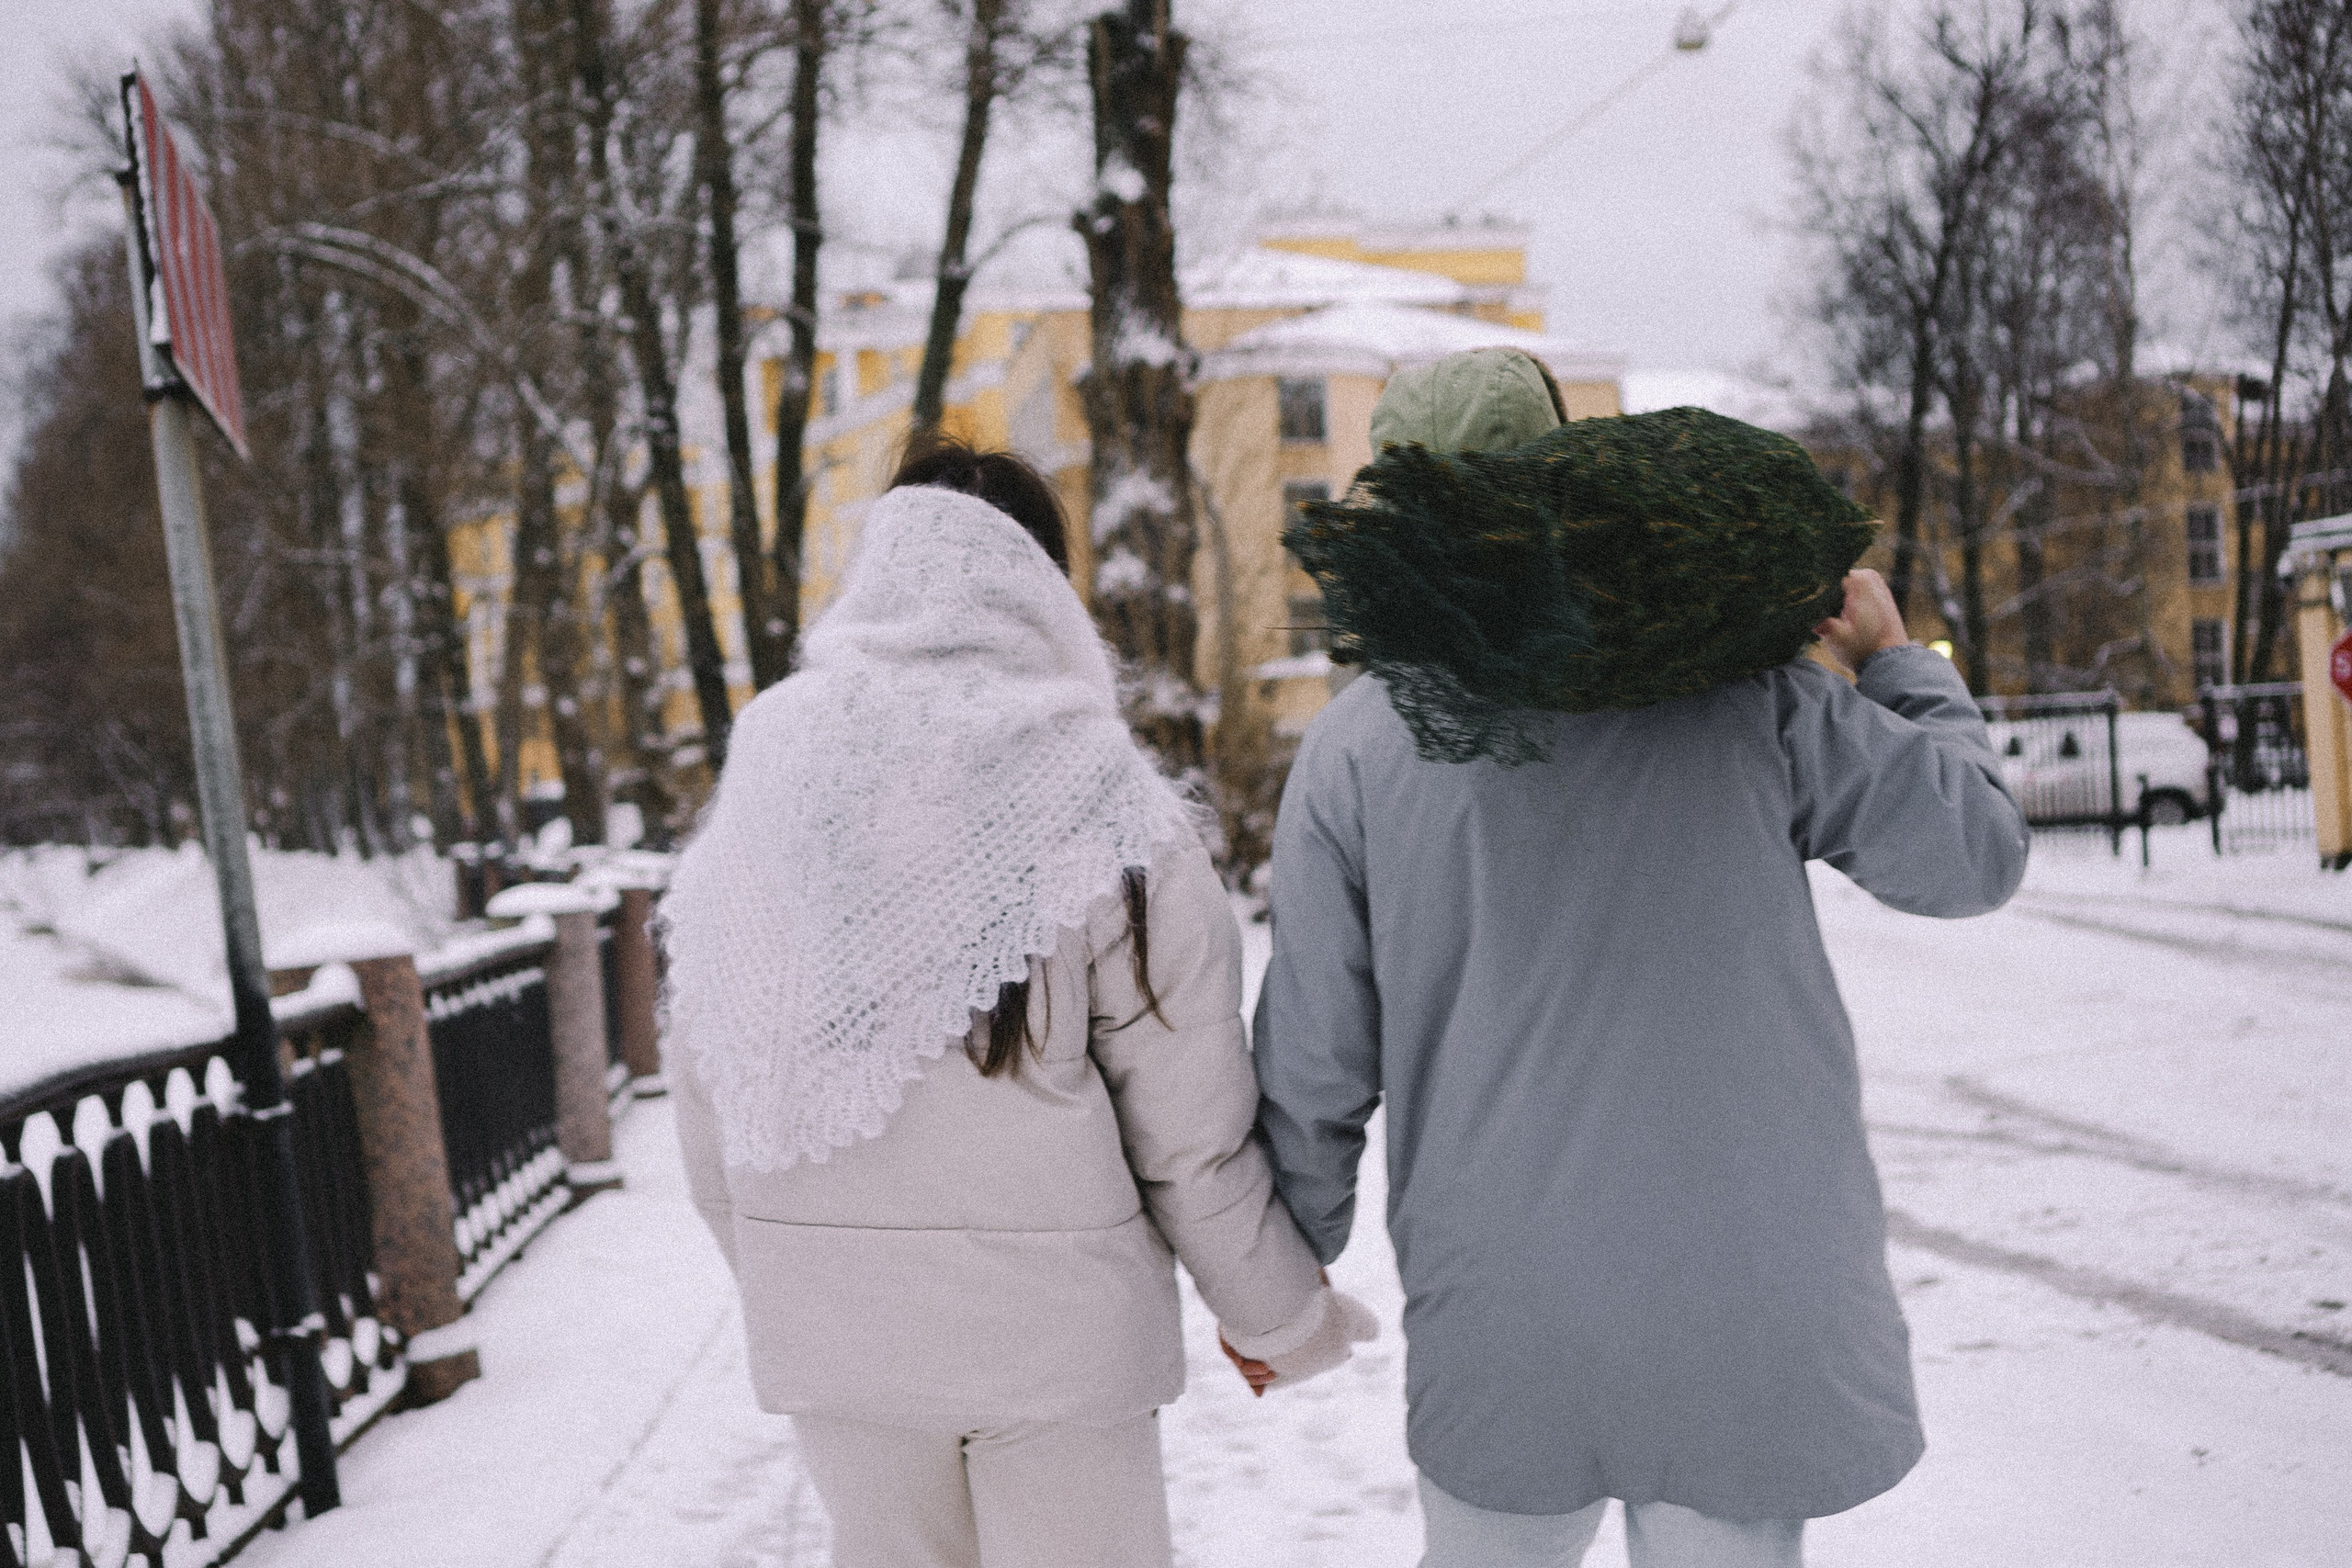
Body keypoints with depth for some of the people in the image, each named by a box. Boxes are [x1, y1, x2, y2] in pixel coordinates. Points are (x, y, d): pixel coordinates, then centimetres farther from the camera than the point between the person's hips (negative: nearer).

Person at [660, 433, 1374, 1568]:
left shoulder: (756, 805, -1)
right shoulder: (1101, 816, -12)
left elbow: (707, 1110, 6)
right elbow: (1192, 1133, -10)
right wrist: (1284, 1320, 4)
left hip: (830, 1334, 4)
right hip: (1056, 1326, -3)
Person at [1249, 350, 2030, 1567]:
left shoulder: (1353, 745, -4)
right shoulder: (1742, 674, -5)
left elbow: (1313, 1065, 0)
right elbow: (1975, 851, 1)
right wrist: (1896, 663, 16)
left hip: (1501, 1312, 0)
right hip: (1762, 1296, 0)